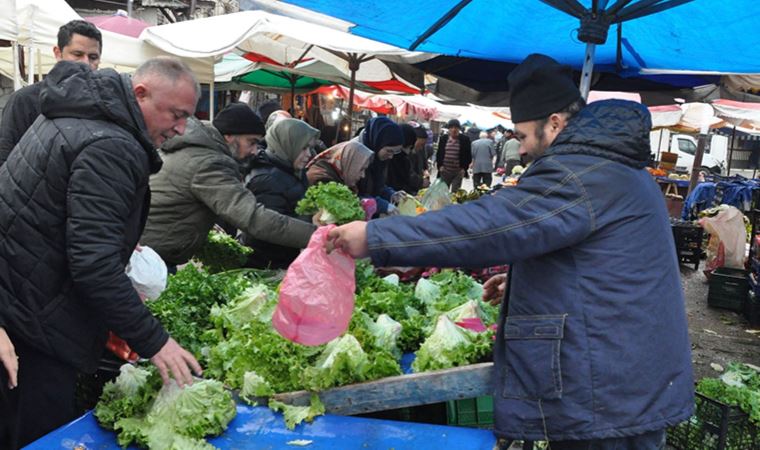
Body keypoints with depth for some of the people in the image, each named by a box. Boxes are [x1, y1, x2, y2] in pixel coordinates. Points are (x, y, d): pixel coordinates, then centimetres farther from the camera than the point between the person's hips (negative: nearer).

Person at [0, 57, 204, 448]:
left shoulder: (77, 111, 9)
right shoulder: (111, 149, -24)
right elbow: (95, 264, -29)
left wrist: (119, 242, 18)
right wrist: (152, 342, -25)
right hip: (34, 311, -10)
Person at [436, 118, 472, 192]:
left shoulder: (465, 139, 0)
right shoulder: (443, 138, 6)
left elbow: (468, 156, 4)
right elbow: (438, 154, 12)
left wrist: (464, 168, -5)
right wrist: (440, 165, 0)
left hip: (458, 172, -2)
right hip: (445, 171, 2)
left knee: (455, 193, -5)